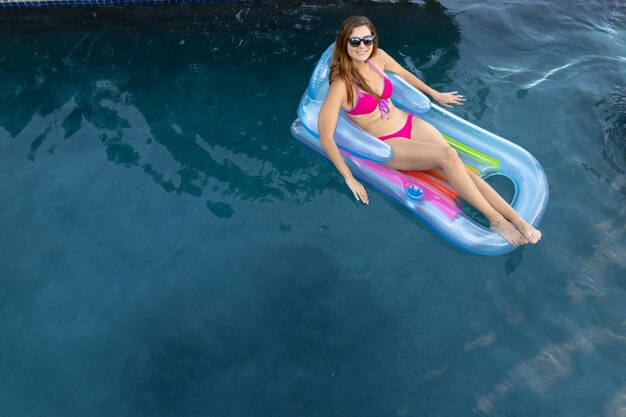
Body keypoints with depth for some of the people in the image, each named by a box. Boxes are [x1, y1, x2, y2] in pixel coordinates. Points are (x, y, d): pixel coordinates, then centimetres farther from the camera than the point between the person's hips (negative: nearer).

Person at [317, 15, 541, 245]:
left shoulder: (377, 56, -2)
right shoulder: (342, 84, -20)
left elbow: (404, 74, 20)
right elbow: (325, 136, -23)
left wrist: (435, 94, 30)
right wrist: (349, 178, -22)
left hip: (410, 122, 6)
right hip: (388, 145, -5)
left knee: (458, 167, -14)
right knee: (447, 156, -25)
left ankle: (518, 219, -11)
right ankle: (495, 219, -12)